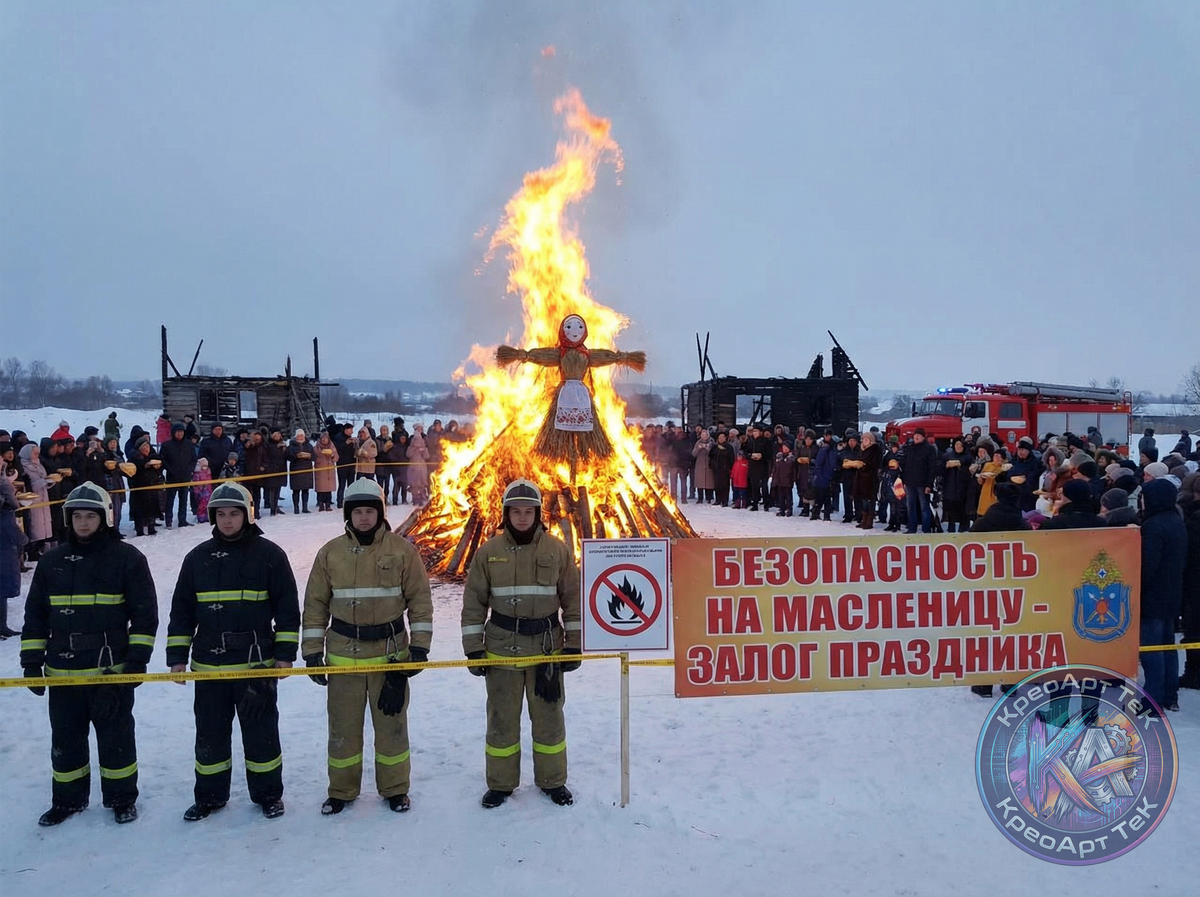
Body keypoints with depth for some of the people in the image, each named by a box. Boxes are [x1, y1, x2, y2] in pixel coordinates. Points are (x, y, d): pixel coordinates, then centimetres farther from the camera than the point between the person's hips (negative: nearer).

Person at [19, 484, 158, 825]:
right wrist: (32, 662, 6)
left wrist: (137, 659, -9)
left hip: (111, 671, -4)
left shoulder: (127, 558, -5)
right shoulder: (52, 561, 7)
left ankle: (122, 798, 23)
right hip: (62, 671, 4)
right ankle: (68, 798, 32)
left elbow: (145, 613, -5)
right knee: (65, 740, 14)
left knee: (115, 739, 7)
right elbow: (35, 615, 12)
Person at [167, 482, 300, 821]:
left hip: (257, 665, -3)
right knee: (210, 734, 12)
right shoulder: (198, 557, 6)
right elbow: (181, 611, 11)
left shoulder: (269, 554, -3)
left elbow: (287, 608, -1)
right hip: (209, 665, 3)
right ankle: (210, 795, 29)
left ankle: (268, 793, 22)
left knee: (261, 733, 5)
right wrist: (177, 656, 6)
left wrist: (285, 653, -5)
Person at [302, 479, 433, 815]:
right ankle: (341, 790, 27)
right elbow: (315, 605, 5)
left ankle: (395, 788, 26)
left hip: (390, 652, -1)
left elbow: (420, 600, 0)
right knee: (342, 725, 10)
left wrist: (419, 645, -5)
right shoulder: (330, 552, 1)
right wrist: (313, 651, 2)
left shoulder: (402, 550, -4)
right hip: (343, 654, 1)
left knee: (391, 723, 9)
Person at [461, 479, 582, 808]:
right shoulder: (488, 552, -1)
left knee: (548, 717, 10)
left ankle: (552, 781, 28)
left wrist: (574, 645, 0)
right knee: (502, 718, 9)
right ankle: (500, 783, 26)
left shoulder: (557, 550, -1)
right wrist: (473, 648, -1)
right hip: (501, 648, 0)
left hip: (547, 648, 0)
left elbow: (573, 600, 3)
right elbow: (474, 603, 3)